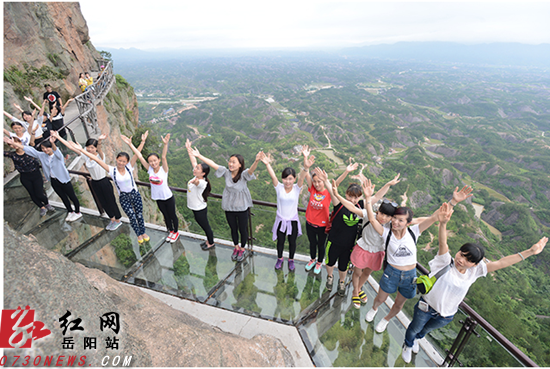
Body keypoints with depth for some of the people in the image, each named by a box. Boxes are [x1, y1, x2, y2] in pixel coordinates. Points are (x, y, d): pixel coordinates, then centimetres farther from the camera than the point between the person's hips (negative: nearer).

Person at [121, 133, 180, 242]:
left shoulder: (164, 169, -18)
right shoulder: (149, 170, -9)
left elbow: (164, 157, -33)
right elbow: (140, 156, -12)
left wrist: (165, 144, -50)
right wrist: (130, 144, -14)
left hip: (168, 197, -4)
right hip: (158, 198, 4)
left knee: (172, 215, 12)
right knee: (165, 215, 20)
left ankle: (176, 232, 33)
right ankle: (170, 231, 40)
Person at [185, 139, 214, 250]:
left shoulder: (201, 182, -31)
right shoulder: (197, 178, -8)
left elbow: (197, 183, -57)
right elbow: (194, 162, -2)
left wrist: (194, 182, -79)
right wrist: (189, 149, 2)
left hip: (200, 210, -8)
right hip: (196, 208, 8)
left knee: (206, 226, 14)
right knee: (204, 226, 26)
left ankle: (211, 243, 36)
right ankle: (208, 240, 46)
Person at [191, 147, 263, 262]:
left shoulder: (243, 174, -19)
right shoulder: (226, 172, -9)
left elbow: (251, 169, -40)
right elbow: (212, 163, -7)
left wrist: (257, 161, -60)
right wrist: (199, 156, -6)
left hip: (242, 207, -3)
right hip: (229, 207, 4)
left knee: (243, 230, 14)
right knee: (233, 229, 22)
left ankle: (242, 249, 40)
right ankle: (236, 247, 47)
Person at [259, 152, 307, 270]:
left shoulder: (297, 188, -13)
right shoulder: (279, 187, -12)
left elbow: (302, 178, -31)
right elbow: (273, 177, -28)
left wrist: (305, 167, -51)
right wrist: (267, 164, -45)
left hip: (293, 221, 0)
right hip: (280, 220, 0)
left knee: (292, 242, 19)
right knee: (280, 241, 19)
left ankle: (291, 260, 44)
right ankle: (280, 259, 45)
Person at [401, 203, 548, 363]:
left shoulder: (474, 271, -15)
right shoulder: (446, 262, -28)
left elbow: (500, 263, -17)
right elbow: (443, 244, -46)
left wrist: (530, 251, -19)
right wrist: (443, 223, -64)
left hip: (446, 316, 4)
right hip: (426, 307, -4)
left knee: (426, 329, 31)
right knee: (414, 328, 22)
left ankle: (416, 339, 65)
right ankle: (408, 345, 54)